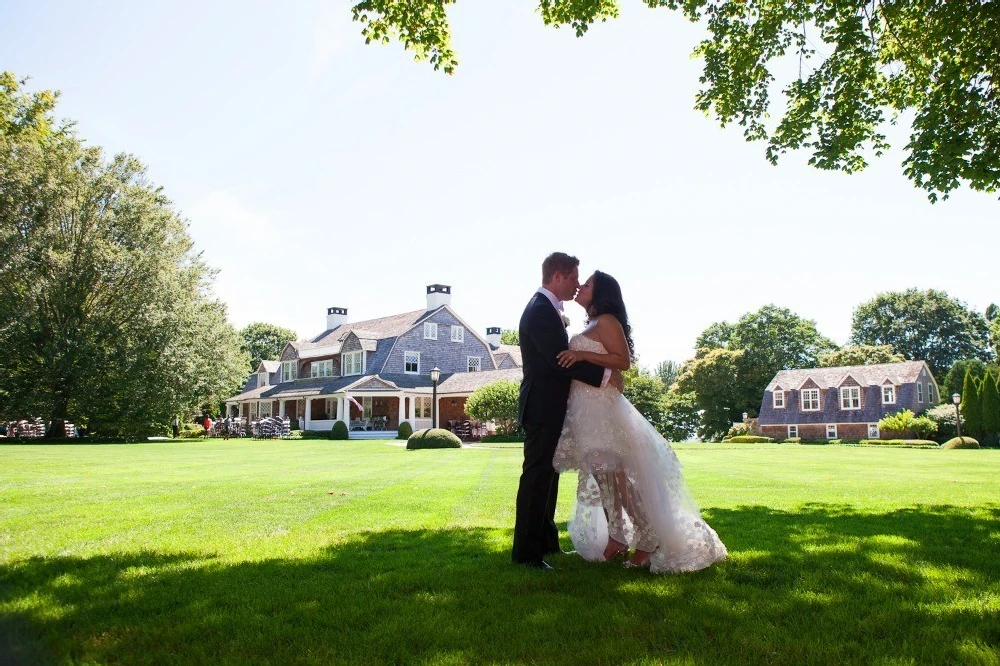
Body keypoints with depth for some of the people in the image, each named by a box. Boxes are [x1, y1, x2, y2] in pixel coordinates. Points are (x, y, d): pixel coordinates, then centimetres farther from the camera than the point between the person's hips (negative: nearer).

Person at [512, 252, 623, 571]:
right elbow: (560, 359, -23)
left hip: (548, 405, 11)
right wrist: (606, 374, -18)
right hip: (543, 406, -11)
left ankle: (545, 539, 29)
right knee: (537, 475, -5)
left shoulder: (546, 308, 15)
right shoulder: (541, 310, -17)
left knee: (548, 473, 17)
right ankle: (526, 550, 2)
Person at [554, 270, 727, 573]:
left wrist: (582, 354, -22)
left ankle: (649, 540, 2)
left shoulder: (606, 321, -8)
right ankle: (616, 537, 19)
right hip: (586, 409, 9)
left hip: (600, 408, -9)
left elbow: (623, 360, -18)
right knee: (601, 477, 11)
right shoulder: (592, 325, 19)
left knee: (614, 477, -7)